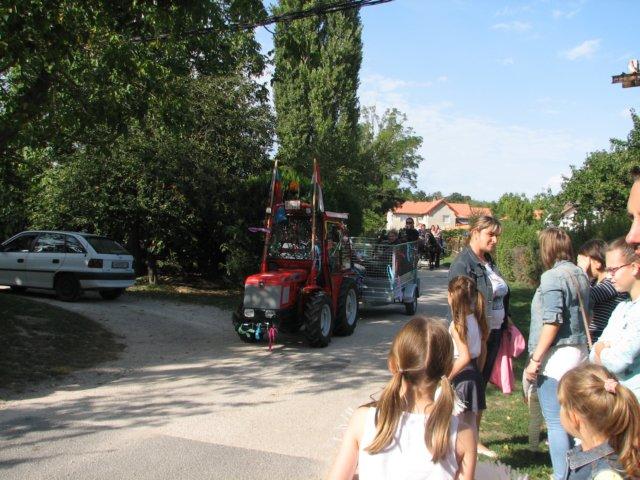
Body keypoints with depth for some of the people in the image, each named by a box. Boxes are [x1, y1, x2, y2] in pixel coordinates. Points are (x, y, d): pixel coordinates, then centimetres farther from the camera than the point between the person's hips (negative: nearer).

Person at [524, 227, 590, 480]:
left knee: (555, 422, -1)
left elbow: (552, 322, -20)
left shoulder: (553, 277, -14)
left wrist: (535, 359, -16)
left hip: (556, 356, -8)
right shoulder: (580, 274, 11)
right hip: (579, 353, 9)